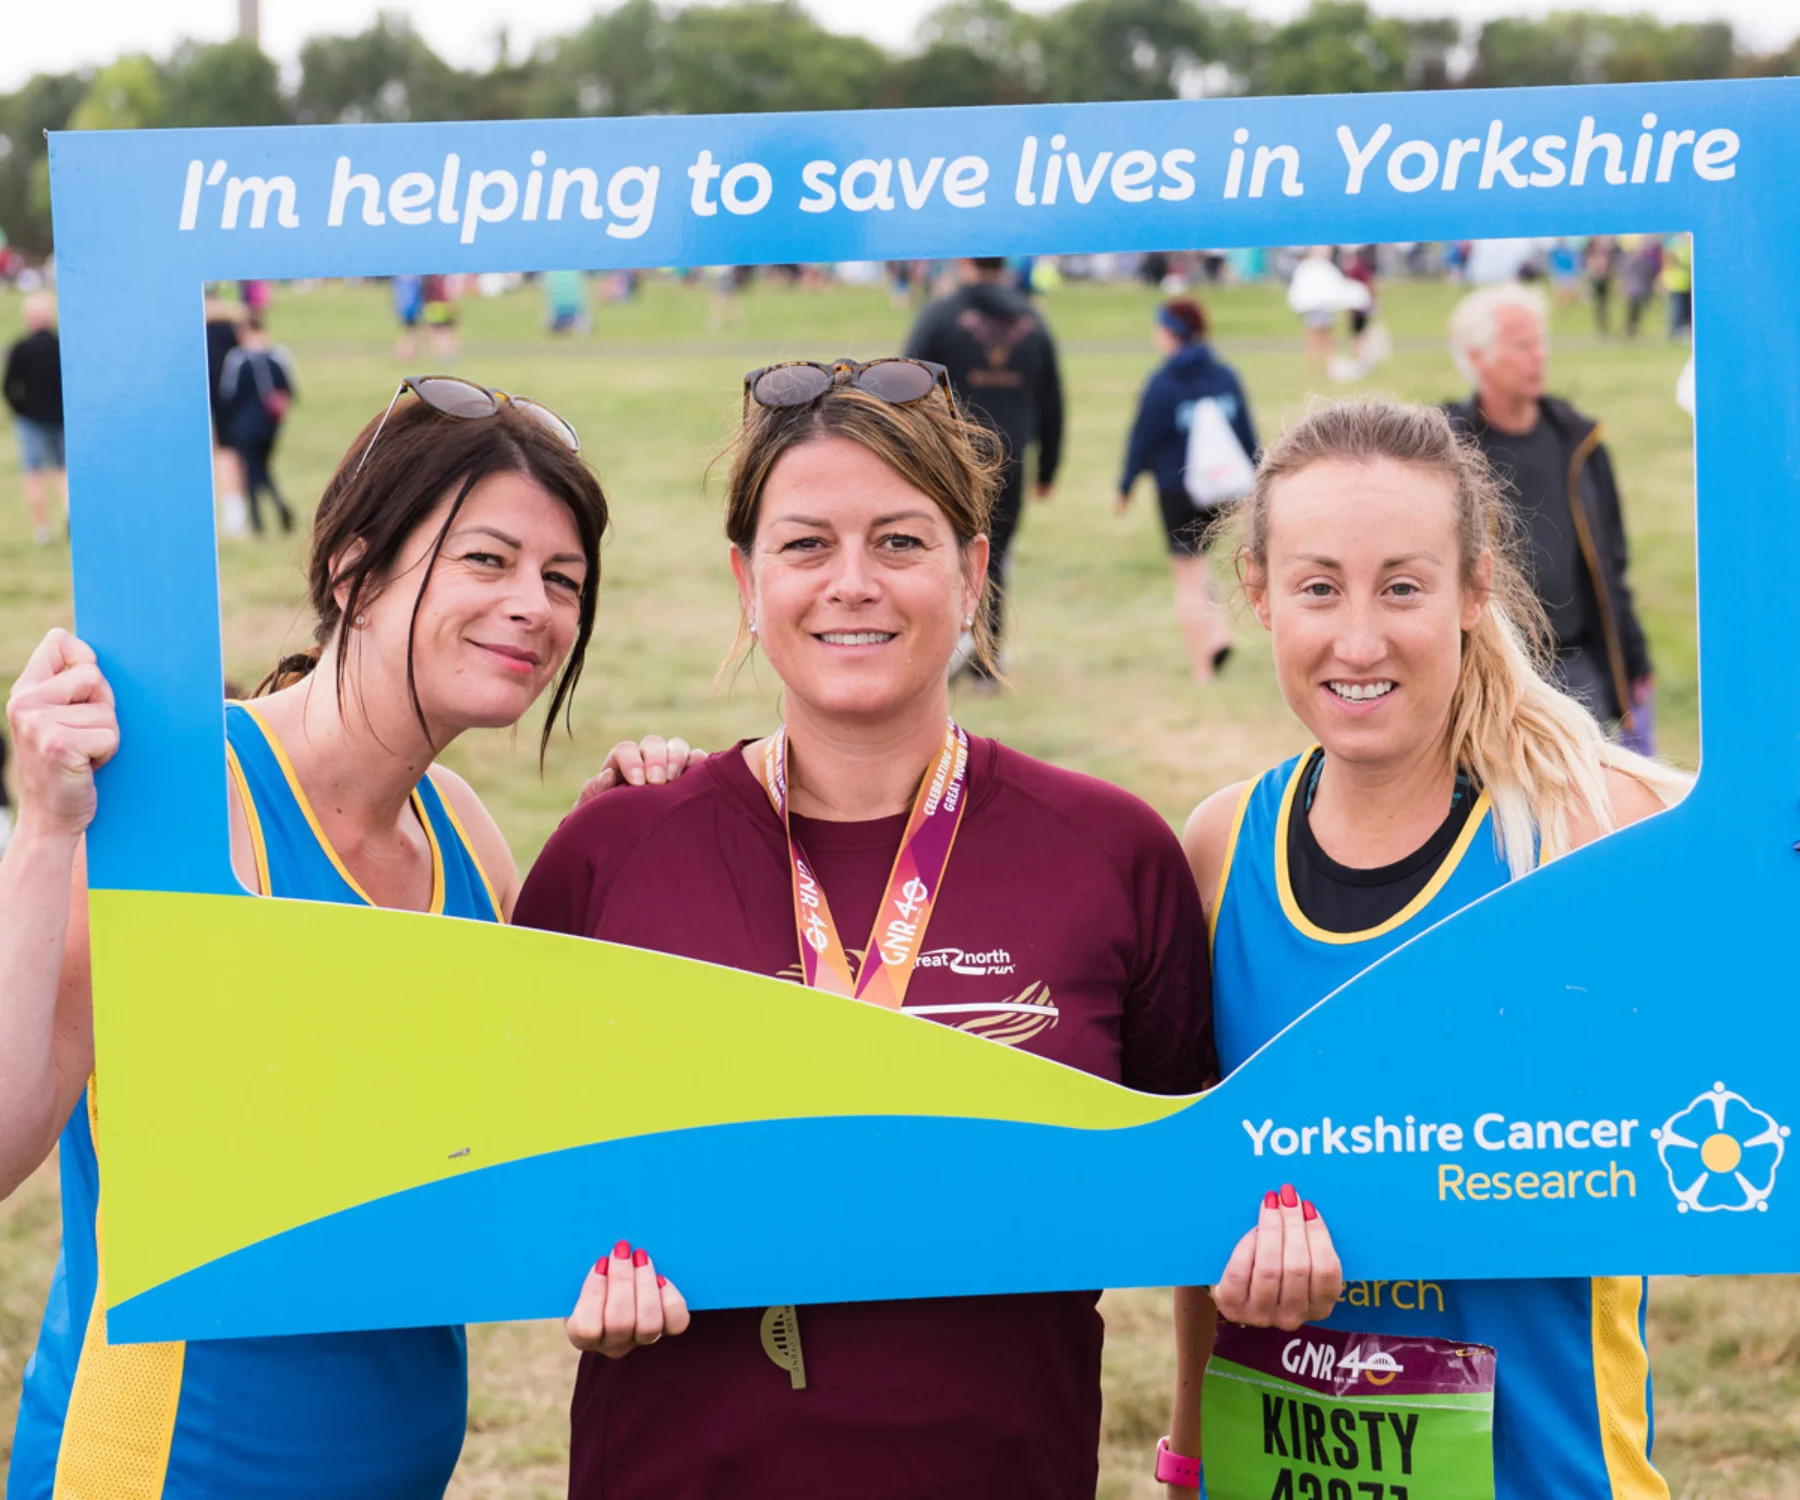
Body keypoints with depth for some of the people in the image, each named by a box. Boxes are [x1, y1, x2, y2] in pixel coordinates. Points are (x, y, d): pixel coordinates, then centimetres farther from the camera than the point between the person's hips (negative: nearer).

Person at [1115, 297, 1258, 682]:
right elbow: (1248, 434, 5)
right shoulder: (1226, 377, 0)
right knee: (1198, 563, 24)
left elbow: (1142, 439, -9)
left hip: (1177, 489, -4)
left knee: (1188, 577, 4)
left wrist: (1126, 487, 3)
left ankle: (1202, 668, 2)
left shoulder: (1162, 383, -13)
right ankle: (1218, 632, 6)